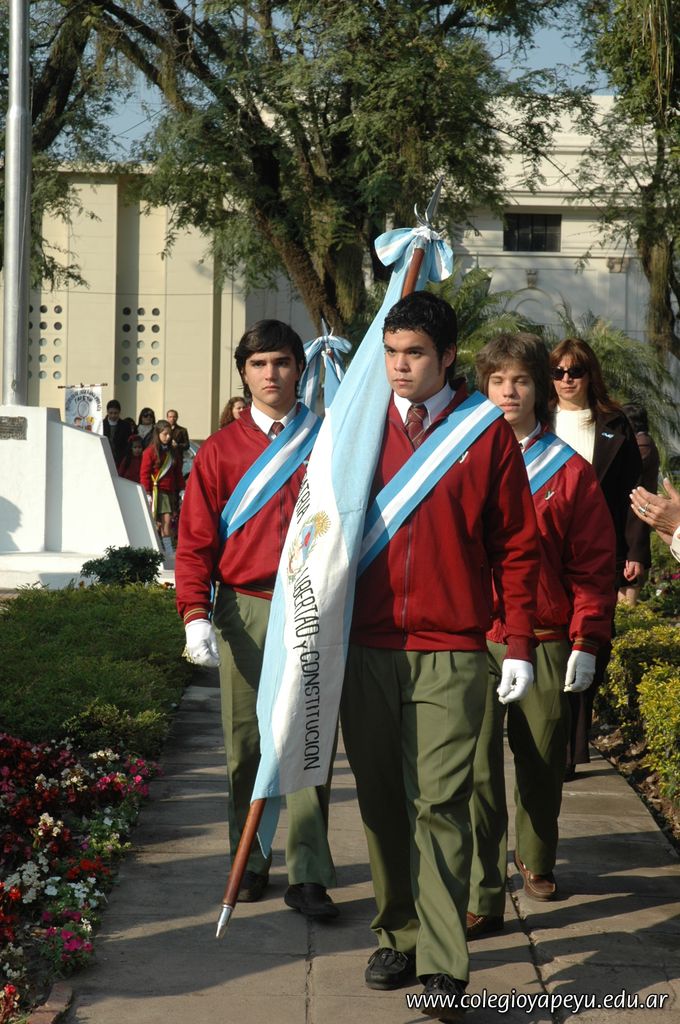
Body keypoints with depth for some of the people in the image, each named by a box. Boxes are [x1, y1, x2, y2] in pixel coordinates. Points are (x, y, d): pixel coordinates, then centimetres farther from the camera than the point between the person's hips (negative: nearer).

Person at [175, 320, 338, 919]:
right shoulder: (220, 451, 6)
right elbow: (196, 540, 3)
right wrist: (196, 616, -9)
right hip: (243, 611, 1)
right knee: (246, 745, 7)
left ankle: (307, 876, 4)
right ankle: (250, 862, 20)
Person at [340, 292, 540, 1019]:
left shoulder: (486, 433, 1)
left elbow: (517, 546, 2)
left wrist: (520, 646, -2)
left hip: (449, 654, -3)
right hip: (366, 648, 3)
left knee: (439, 804, -7)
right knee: (381, 802, 9)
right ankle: (395, 939, 22)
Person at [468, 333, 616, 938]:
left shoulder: (568, 470, 4)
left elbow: (594, 564, 4)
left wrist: (586, 642, -2)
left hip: (546, 645, 1)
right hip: (472, 644, -1)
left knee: (542, 764, 14)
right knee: (477, 770, -6)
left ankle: (537, 861, 38)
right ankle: (481, 898, 0)